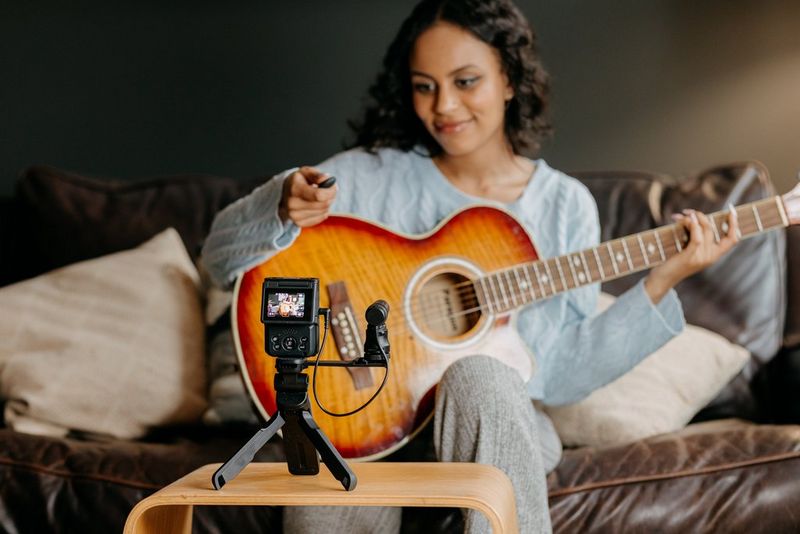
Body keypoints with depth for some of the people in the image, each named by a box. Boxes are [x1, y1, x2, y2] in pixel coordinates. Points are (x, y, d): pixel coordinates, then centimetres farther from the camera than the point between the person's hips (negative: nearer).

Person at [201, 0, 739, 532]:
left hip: (494, 423, 1)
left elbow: (559, 373, -1)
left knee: (477, 373, -34)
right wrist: (284, 206, -25)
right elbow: (224, 257, -5)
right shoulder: (372, 174, 0)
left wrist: (659, 284, -10)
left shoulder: (565, 206, 3)